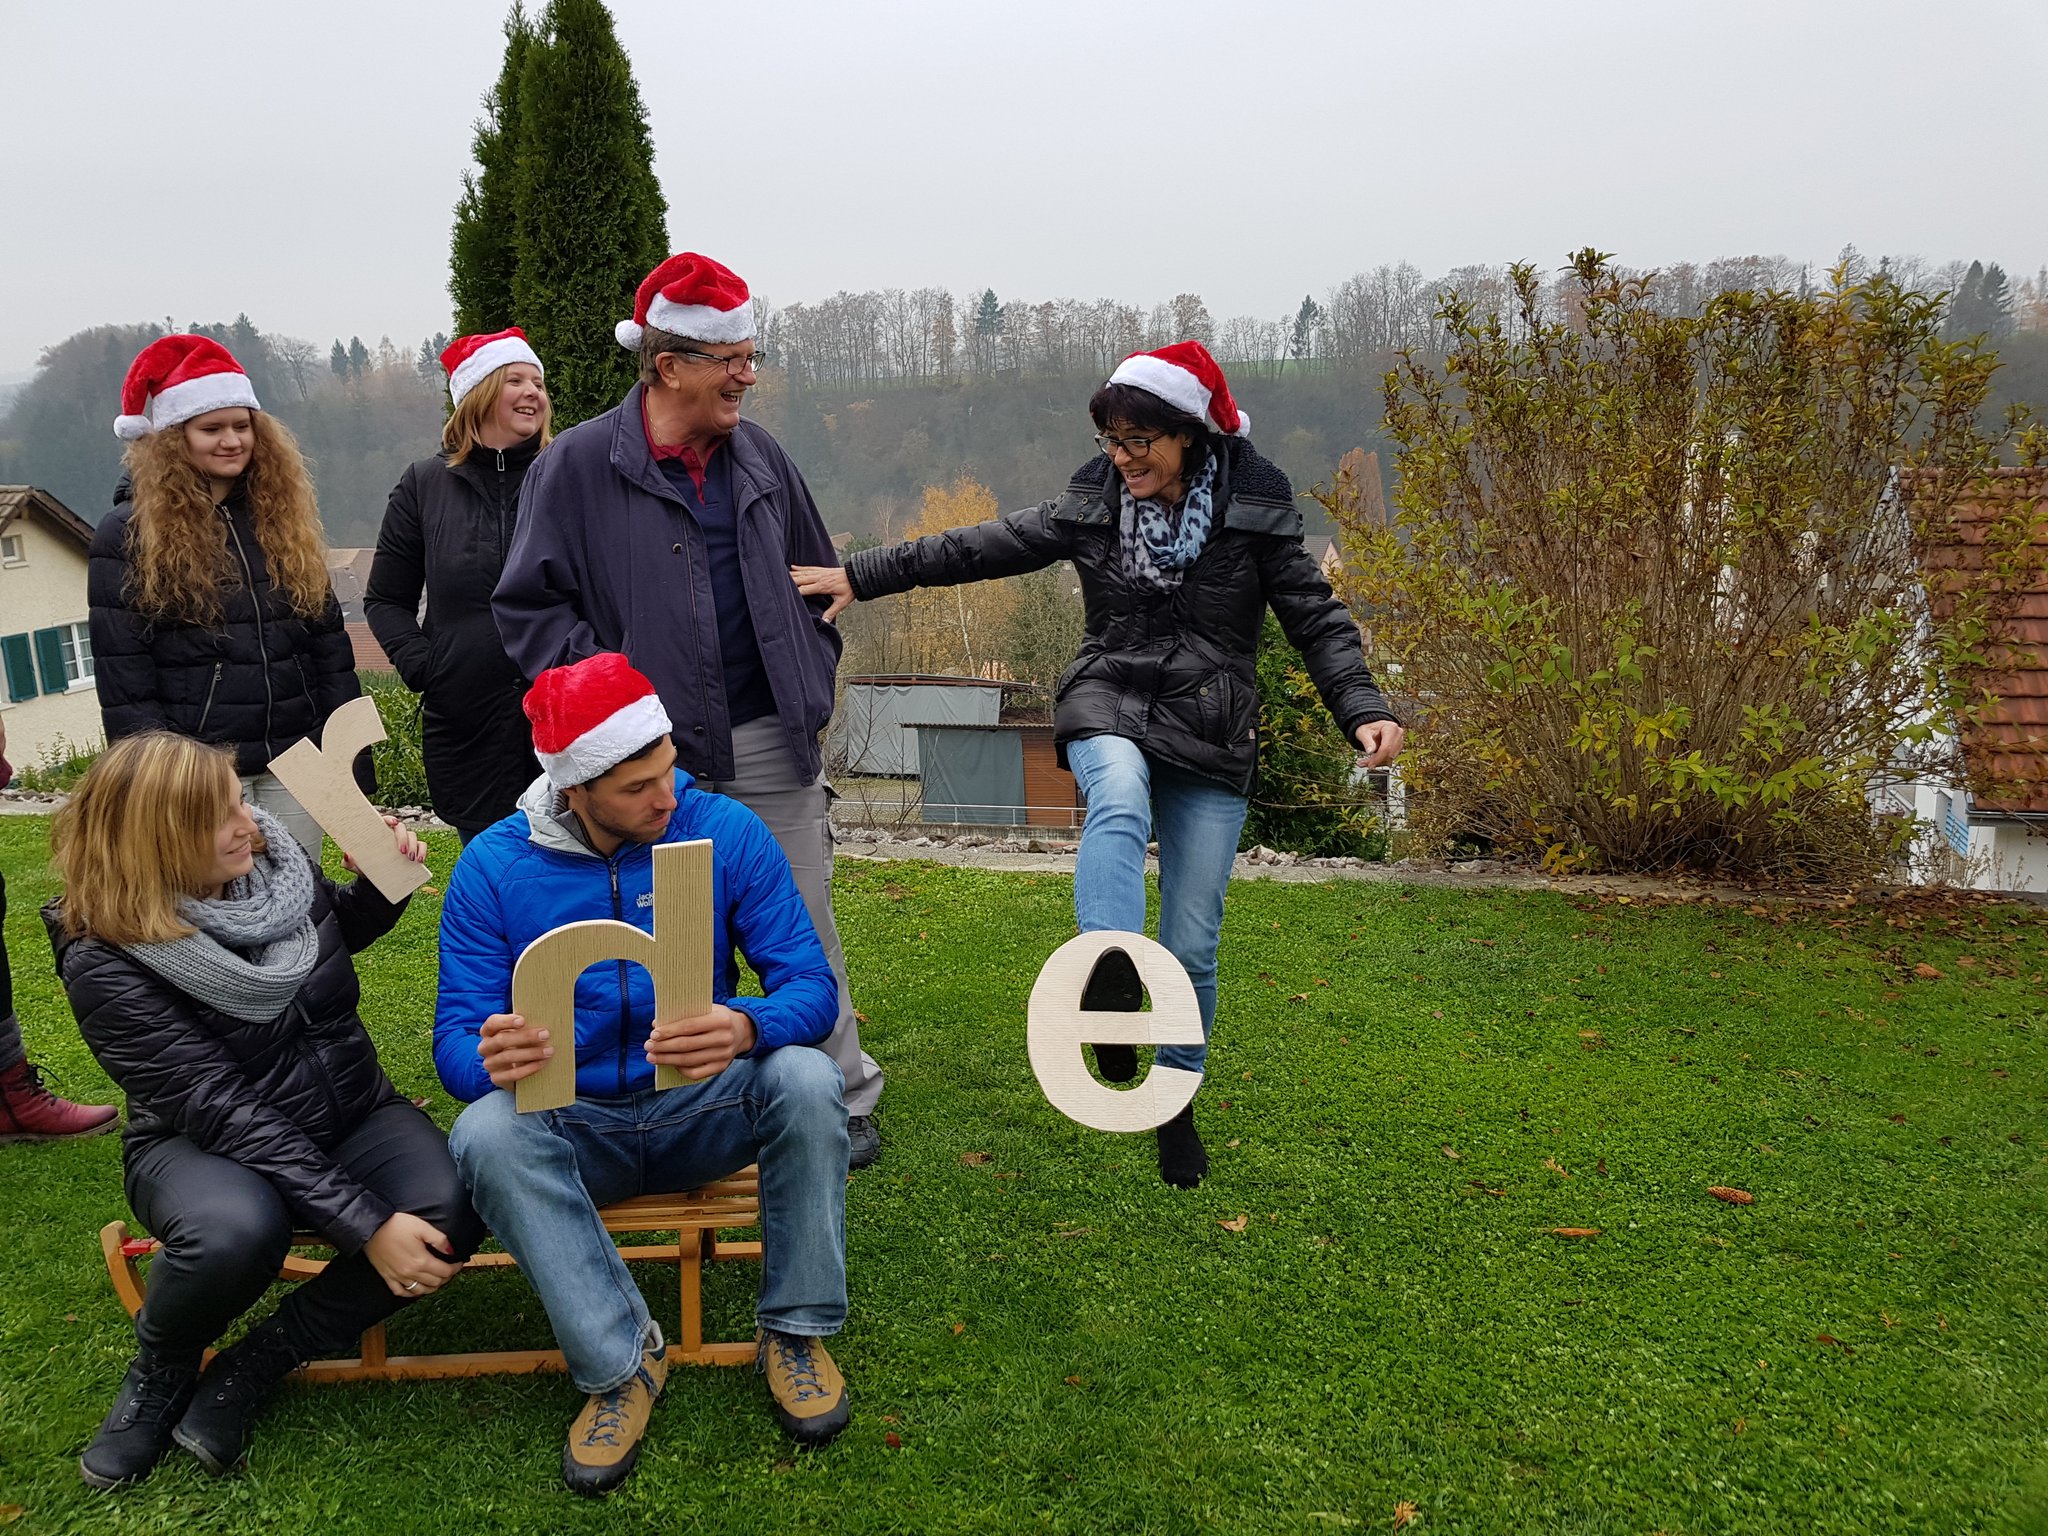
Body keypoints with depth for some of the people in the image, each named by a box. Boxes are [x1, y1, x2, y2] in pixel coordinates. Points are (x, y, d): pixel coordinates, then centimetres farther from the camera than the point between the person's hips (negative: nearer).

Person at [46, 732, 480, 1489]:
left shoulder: (275, 860, -8)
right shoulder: (105, 963, -21)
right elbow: (221, 1112, -27)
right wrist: (364, 1225, -34)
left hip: (347, 1112, 5)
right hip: (201, 1143, -4)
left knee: (450, 1211, -27)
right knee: (234, 1229, -40)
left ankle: (247, 1370, -5)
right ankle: (161, 1369, -2)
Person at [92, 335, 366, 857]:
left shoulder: (284, 519, 10)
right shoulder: (128, 534, -2)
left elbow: (330, 647, 11)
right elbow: (122, 681, -5)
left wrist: (355, 762, 6)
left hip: (295, 761, 4)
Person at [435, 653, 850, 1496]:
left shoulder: (725, 831, -10)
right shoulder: (494, 866, -9)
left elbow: (811, 985, -13)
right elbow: (456, 1039, -10)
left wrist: (745, 1028, -38)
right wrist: (492, 1060, -37)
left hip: (702, 1110, 0)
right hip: (574, 1127, 0)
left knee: (806, 1079, -30)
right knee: (486, 1134, -32)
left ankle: (796, 1332, -9)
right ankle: (621, 1362, -16)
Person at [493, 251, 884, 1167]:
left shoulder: (760, 457, 9)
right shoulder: (580, 465, -5)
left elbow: (813, 577, 21)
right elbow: (528, 606, -3)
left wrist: (812, 681, 9)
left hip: (771, 745, 3)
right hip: (656, 754, -3)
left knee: (803, 928, 10)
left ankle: (844, 1099, 24)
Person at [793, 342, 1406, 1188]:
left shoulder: (1254, 511, -3)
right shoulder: (1093, 502, 3)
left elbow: (1316, 619, 0)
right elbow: (983, 547, 7)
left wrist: (1363, 709, -15)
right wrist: (861, 575, 5)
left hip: (1211, 735, -1)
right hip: (1109, 706, 1)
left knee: (1193, 944, 1)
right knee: (1120, 800, -38)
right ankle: (1110, 980, -52)